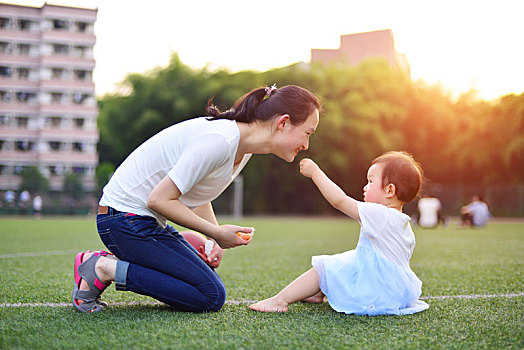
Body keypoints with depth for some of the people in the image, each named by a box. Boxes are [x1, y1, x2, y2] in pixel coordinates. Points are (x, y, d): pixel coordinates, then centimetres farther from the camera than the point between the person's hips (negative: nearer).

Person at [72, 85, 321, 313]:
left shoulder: (243, 148, 5)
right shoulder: (219, 141, -26)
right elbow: (159, 199, -24)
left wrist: (219, 239, 1)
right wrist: (217, 233, -17)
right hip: (126, 217, -10)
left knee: (209, 280, 12)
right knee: (211, 296, -11)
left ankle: (113, 262, 9)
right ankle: (104, 269, -8)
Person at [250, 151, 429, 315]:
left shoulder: (379, 215, -20)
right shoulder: (405, 226, 8)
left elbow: (339, 200, -22)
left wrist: (314, 172, -15)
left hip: (376, 295, -9)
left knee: (322, 268, -4)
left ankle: (281, 300, -4)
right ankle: (319, 293, 39)